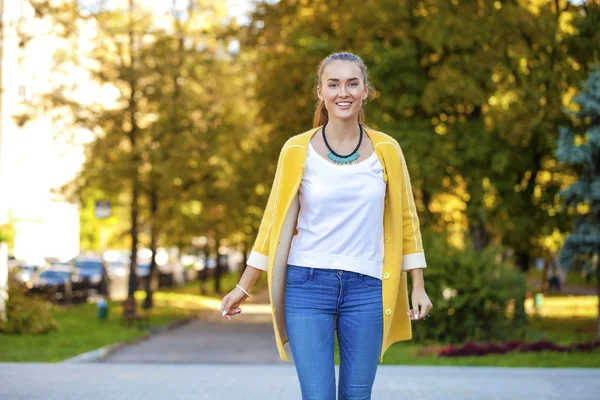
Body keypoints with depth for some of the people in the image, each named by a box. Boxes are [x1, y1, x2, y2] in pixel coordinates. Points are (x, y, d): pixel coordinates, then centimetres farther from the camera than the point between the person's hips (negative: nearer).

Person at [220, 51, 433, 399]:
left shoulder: (387, 151, 3)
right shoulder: (298, 151, -1)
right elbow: (276, 221, 6)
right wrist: (244, 286, 7)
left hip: (366, 289, 1)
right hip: (308, 285, -1)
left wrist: (418, 286, 7)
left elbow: (406, 218, 10)